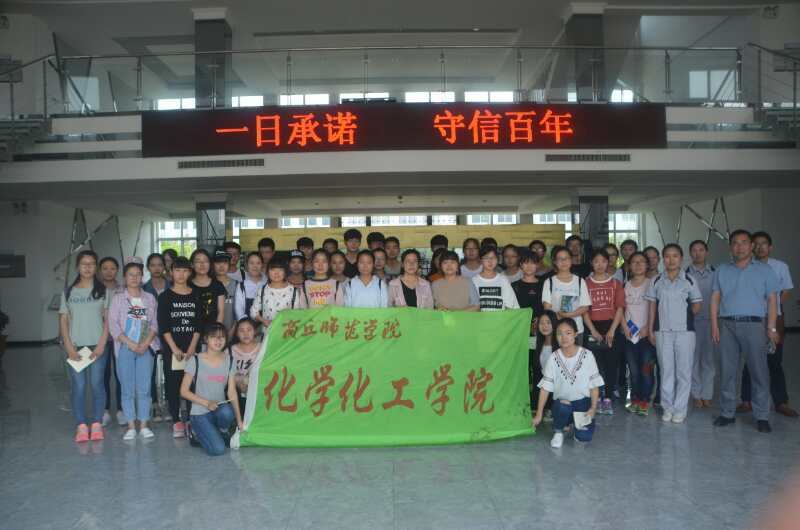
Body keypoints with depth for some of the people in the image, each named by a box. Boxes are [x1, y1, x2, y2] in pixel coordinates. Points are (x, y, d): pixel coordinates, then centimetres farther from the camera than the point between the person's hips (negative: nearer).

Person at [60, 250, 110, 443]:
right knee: (78, 386, -1)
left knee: (97, 384, -3)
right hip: (75, 346, 2)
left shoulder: (103, 290, 4)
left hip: (97, 346, -1)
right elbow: (63, 320, 8)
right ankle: (81, 426, 4)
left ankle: (96, 424, 6)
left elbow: (107, 319, 0)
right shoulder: (69, 292, 11)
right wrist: (68, 346, -3)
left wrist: (101, 345, -8)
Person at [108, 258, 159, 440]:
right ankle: (131, 426, 10)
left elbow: (154, 323, 5)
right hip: (125, 348, -1)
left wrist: (145, 344, -10)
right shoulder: (118, 298, 3)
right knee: (127, 389, 2)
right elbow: (113, 325, -4)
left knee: (144, 388, 2)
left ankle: (143, 425, 11)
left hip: (146, 348, 1)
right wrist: (131, 344, -12)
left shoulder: (149, 298, 9)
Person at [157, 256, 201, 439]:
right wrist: (174, 348, -10)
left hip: (192, 348, 1)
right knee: (172, 383, 0)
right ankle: (176, 421, 7)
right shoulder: (165, 296, 4)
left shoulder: (196, 296, 8)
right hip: (172, 348, -1)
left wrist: (192, 347, -6)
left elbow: (199, 324, 3)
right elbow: (163, 326, -2)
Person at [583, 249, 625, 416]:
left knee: (612, 364, 1)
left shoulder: (615, 283, 7)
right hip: (593, 328, -1)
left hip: (611, 327, 1)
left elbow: (620, 308, 1)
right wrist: (592, 330, -9)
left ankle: (608, 398, 9)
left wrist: (612, 330, -8)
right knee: (595, 364, -2)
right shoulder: (586, 283, 4)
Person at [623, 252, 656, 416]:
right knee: (633, 370, 6)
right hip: (630, 334, 3)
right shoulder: (625, 285, 11)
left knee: (646, 369, -6)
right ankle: (635, 400, 15)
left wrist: (648, 328, -11)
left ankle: (645, 402, 2)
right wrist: (625, 327, -1)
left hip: (646, 334, -3)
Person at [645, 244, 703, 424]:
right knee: (666, 370, 7)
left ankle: (680, 409, 11)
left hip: (685, 331, -1)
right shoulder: (656, 281, 4)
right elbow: (652, 306, 7)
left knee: (684, 372, 2)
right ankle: (667, 407, 17)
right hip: (662, 332, 1)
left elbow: (696, 305, 6)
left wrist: (686, 315, -5)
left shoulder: (689, 281, 0)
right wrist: (650, 329, 4)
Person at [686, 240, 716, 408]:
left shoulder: (715, 273, 6)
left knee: (710, 359, 5)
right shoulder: (685, 274, 1)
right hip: (692, 321, -1)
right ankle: (697, 395, 12)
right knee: (693, 359, 3)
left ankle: (707, 394, 14)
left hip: (711, 320, 1)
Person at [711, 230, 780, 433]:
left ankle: (762, 416, 6)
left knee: (759, 371, -2)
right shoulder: (722, 270, 13)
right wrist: (714, 324, 0)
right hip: (727, 325, 2)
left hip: (754, 325, -2)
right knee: (727, 371, 5)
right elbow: (715, 298, 9)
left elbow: (772, 300, 3)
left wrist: (772, 328, -5)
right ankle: (727, 413, 13)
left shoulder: (764, 270, 7)